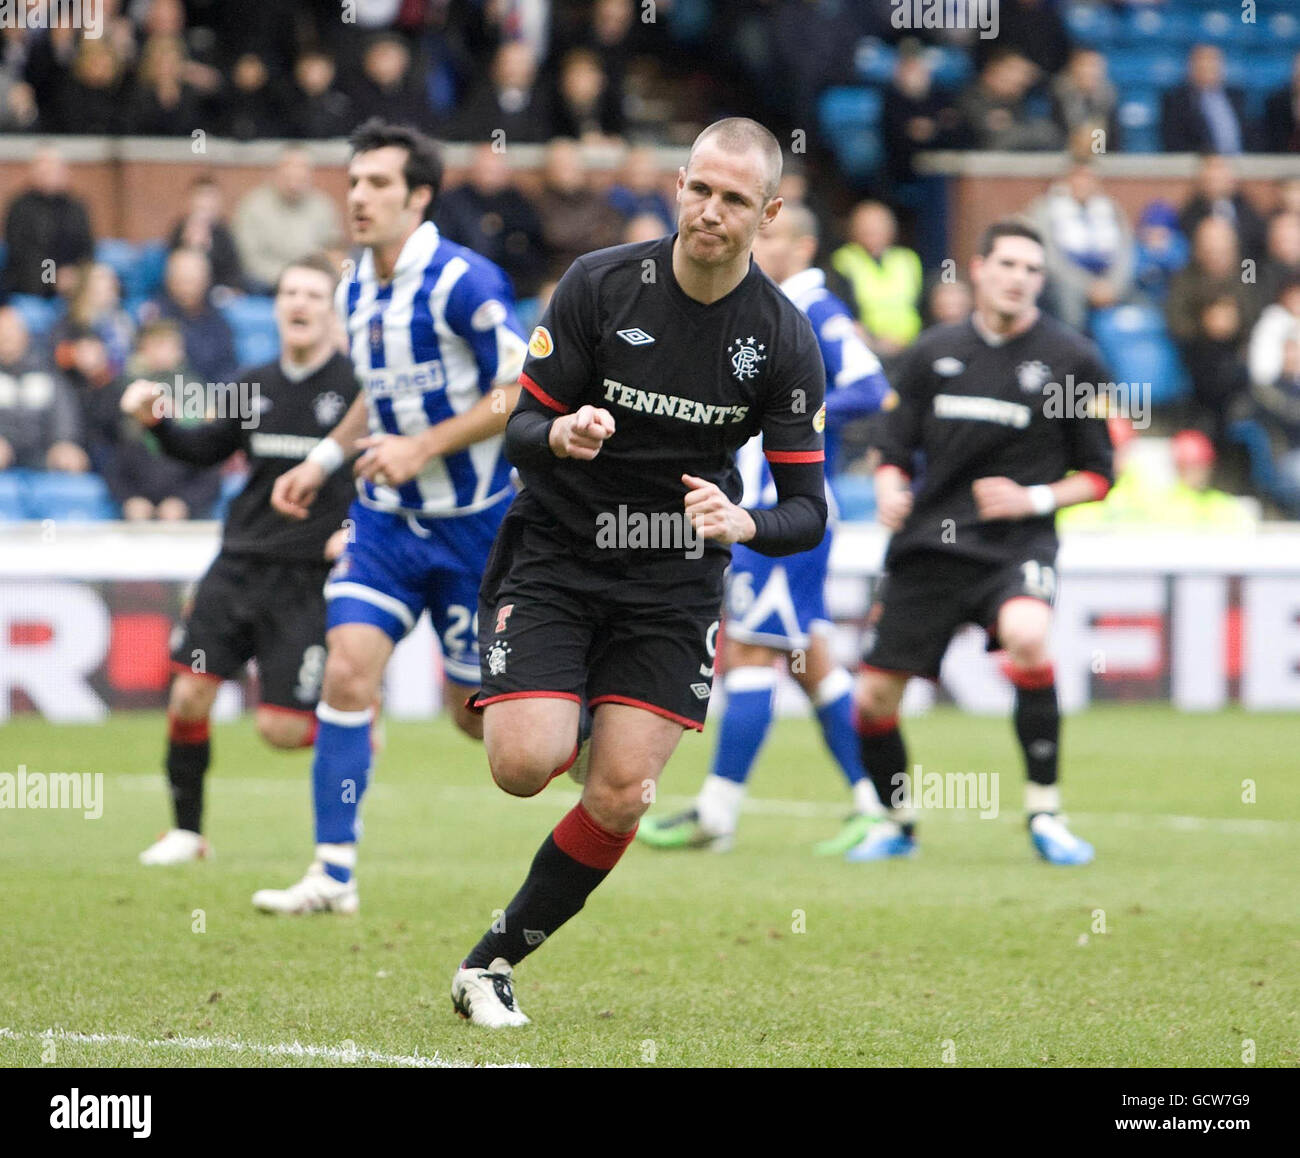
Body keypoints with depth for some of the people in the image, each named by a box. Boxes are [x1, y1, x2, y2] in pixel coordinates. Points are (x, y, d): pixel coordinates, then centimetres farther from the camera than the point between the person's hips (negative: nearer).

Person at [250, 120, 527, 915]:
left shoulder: (464, 282, -16)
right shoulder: (355, 294, 7)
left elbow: (521, 392, -17)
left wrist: (423, 447, -23)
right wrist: (324, 460, 11)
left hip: (475, 520, -5)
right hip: (386, 520, 5)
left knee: (477, 711, 2)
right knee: (348, 669, -12)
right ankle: (335, 873, -10)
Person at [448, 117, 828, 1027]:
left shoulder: (785, 339, -8)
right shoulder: (600, 285, -10)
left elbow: (807, 512, -7)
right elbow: (522, 427, -6)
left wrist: (743, 523, -29)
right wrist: (561, 435, -30)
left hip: (675, 582, 1)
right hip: (554, 555, -1)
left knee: (617, 799, -9)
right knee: (524, 765, -18)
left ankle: (494, 963, 10)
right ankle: (570, 729, 20)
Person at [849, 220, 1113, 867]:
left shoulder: (1071, 360, 2)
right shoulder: (934, 353, 9)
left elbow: (1097, 474, 6)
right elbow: (894, 449, 16)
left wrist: (1036, 499, -11)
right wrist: (889, 490, -6)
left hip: (1016, 545, -3)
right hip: (926, 543, 3)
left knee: (1027, 635, -35)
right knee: (874, 697, 0)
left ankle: (1045, 814, -23)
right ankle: (896, 823, 28)